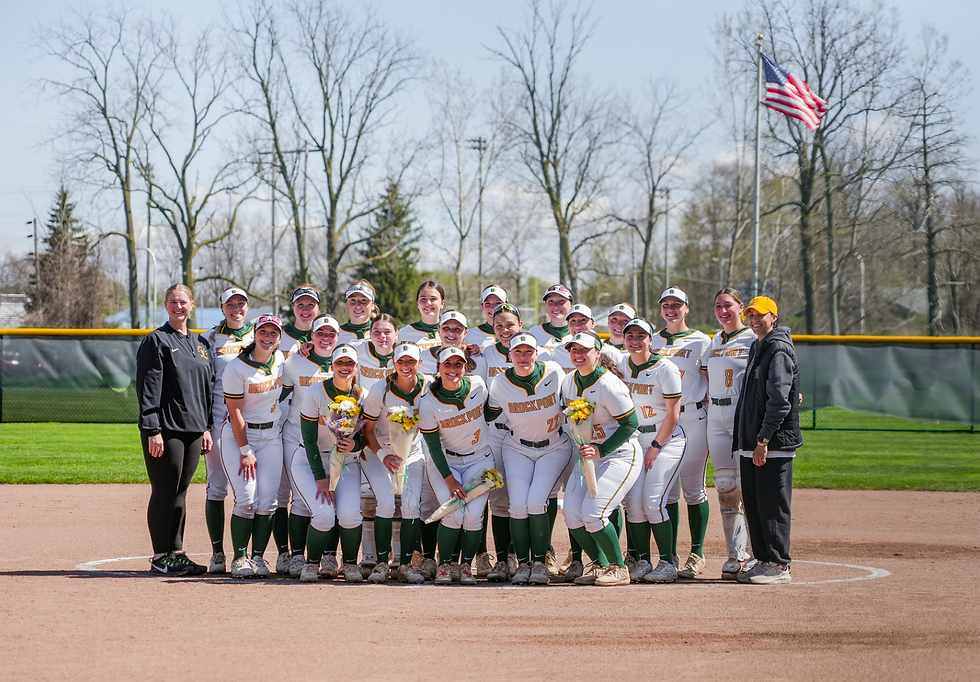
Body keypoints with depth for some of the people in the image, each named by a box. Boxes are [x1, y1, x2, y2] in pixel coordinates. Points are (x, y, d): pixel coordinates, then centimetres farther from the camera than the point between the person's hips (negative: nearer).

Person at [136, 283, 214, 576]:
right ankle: (161, 557, 0)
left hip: (193, 429, 6)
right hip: (166, 428, -6)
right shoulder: (156, 341, -4)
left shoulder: (201, 344, 15)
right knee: (164, 491, -4)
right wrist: (152, 430, -17)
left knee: (180, 491, 10)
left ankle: (176, 554, 14)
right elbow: (148, 387, -10)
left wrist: (207, 426, 11)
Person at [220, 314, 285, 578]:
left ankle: (258, 556, 4)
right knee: (247, 499, -13)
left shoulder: (281, 360, 1)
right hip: (238, 435, -4)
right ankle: (240, 557, -3)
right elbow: (235, 412, -13)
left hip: (271, 435, 5)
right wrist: (245, 451, -15)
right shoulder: (236, 368, -14)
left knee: (268, 500, -4)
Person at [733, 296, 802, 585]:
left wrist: (763, 440, -20)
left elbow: (779, 400, -18)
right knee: (754, 505, 11)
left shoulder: (779, 349, -11)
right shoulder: (757, 348, 19)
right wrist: (742, 439, 17)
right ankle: (763, 560, 18)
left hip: (774, 445, -10)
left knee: (773, 506, -7)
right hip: (751, 444, 10)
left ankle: (779, 566, -4)